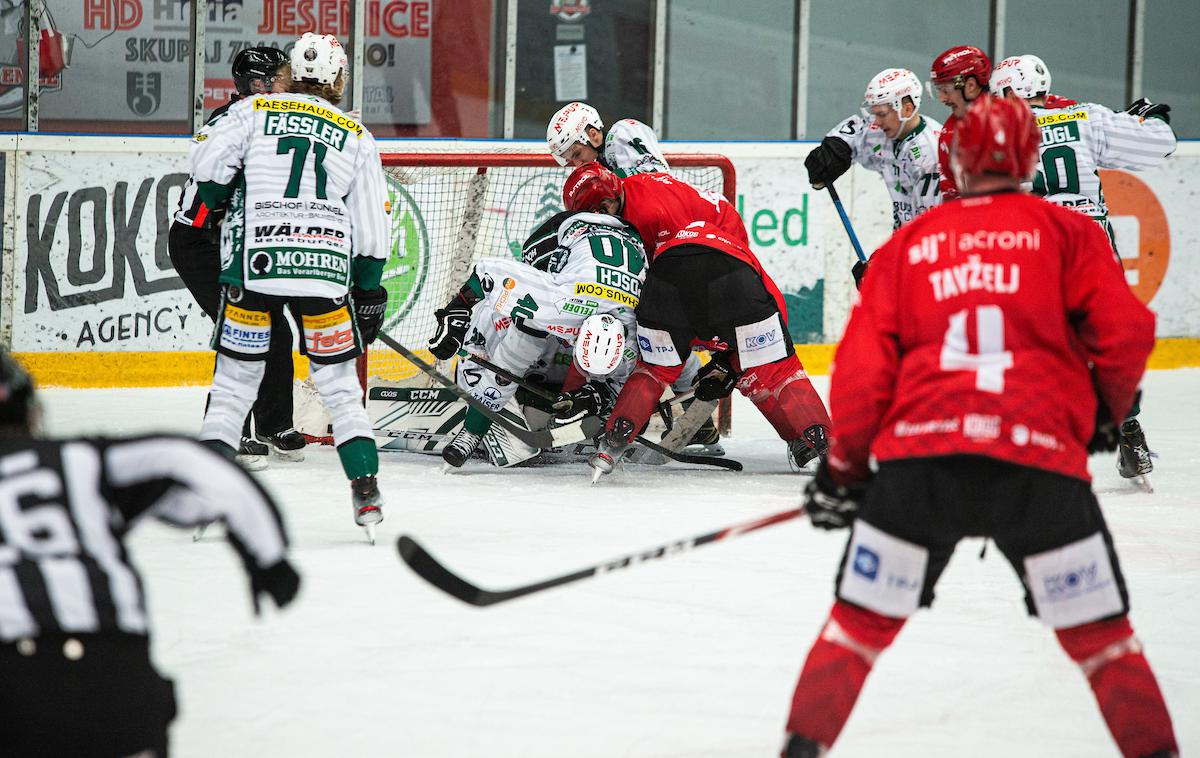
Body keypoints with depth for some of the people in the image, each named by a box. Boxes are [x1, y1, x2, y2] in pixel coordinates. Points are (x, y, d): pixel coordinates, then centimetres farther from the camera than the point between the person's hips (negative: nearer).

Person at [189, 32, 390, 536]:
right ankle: (366, 493, 2)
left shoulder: (253, 112, 8)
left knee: (236, 378, 9)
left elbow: (208, 165, -2)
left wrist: (221, 203, 18)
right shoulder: (357, 137, 12)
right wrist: (370, 292, 16)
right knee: (339, 382, 11)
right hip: (325, 267, 1)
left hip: (253, 264, -1)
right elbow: (370, 225, 10)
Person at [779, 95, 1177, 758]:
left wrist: (844, 466, 21)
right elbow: (1125, 331, 1)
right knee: (1100, 634, 11)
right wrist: (1106, 414, 20)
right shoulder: (1067, 233, 11)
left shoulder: (908, 244, 17)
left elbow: (864, 366, 11)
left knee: (859, 623, 14)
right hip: (1038, 460, -1)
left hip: (919, 457, 1)